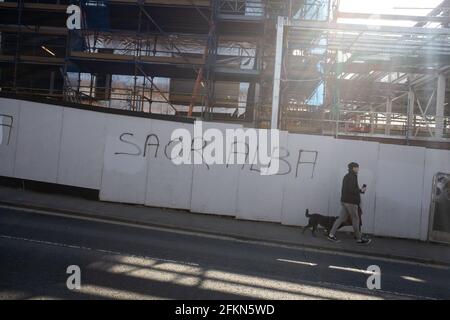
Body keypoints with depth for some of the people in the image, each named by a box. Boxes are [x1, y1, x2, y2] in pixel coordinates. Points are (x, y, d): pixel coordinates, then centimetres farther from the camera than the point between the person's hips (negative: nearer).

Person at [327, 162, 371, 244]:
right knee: (355, 219, 1)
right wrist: (361, 190, -9)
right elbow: (351, 190, -22)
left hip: (345, 201, 9)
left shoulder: (347, 176, 17)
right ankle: (359, 239, 11)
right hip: (350, 201, -9)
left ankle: (331, 235, 5)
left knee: (341, 218, 8)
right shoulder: (352, 177, -14)